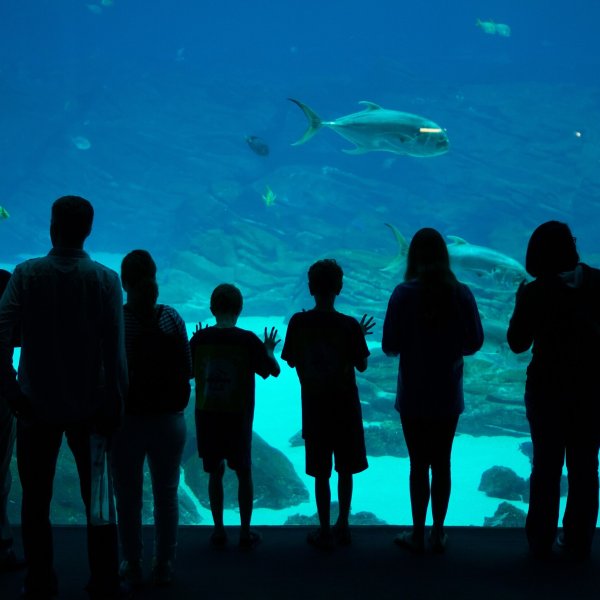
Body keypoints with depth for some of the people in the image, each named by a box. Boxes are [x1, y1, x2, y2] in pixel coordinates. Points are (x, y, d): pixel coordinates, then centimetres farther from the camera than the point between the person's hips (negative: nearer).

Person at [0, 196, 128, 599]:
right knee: (97, 500, 11)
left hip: (36, 407, 0)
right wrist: (114, 406, -4)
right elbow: (115, 352, -10)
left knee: (36, 501, 13)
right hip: (89, 407, 0)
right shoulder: (106, 280, -5)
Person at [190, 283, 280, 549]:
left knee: (215, 472, 15)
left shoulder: (199, 338, -6)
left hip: (206, 416, 2)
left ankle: (218, 530, 19)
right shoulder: (248, 340, -11)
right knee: (244, 473, 12)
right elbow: (274, 370, -1)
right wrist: (269, 349, 17)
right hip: (238, 418, -2)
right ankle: (246, 532, 17)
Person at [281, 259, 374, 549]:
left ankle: (325, 532, 17)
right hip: (346, 407, 0)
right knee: (345, 470, 16)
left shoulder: (298, 322, -9)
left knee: (321, 473, 10)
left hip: (314, 407, 1)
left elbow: (291, 361, 2)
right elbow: (362, 366, -7)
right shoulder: (349, 325, -13)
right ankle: (342, 526, 26)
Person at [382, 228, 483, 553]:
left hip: (414, 396, -2)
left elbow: (390, 346, -12)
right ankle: (438, 533, 22)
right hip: (449, 395, 2)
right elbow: (474, 342, -1)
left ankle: (418, 535, 17)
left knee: (418, 465, 8)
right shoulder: (461, 293, -6)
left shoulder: (404, 294, -13)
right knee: (442, 464, 13)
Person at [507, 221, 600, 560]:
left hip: (548, 387, -1)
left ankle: (541, 541, 19)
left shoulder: (535, 293, -13)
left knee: (546, 466, 11)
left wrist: (522, 304, 6)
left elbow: (518, 343, -5)